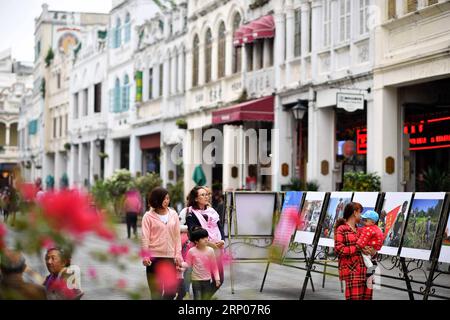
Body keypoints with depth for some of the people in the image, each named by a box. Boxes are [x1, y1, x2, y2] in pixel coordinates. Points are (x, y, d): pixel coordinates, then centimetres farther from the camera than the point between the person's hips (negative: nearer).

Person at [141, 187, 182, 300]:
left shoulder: (173, 214, 7)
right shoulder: (148, 216, -1)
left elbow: (177, 236, 9)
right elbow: (145, 237, -4)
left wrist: (178, 254, 4)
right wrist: (145, 256, -11)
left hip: (170, 257, 3)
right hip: (154, 257, -3)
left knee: (171, 291, 2)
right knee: (156, 291, 0)